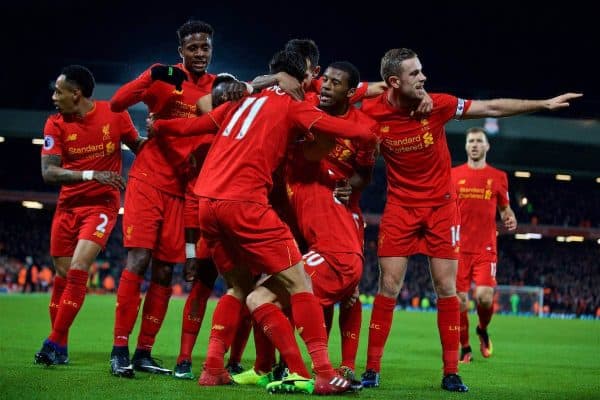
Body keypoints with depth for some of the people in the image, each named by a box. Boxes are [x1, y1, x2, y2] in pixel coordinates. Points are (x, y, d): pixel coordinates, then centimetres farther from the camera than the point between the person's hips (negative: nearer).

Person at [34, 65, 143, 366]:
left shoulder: (114, 114, -6)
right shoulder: (55, 124, -3)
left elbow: (137, 146, 10)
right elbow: (48, 172, -13)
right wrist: (92, 174, -24)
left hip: (102, 204, -3)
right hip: (68, 206, 3)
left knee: (77, 271, -17)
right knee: (62, 276, 6)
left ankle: (54, 344, -11)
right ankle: (59, 349, 19)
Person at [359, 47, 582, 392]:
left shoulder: (438, 105, -14)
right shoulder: (371, 113, -15)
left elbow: (492, 108, -7)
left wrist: (544, 103, -7)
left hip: (441, 205, 1)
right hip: (400, 206, -1)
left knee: (447, 289, 0)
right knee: (389, 287, -4)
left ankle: (451, 373, 6)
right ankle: (372, 369, 4)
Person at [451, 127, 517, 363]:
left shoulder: (498, 177, 9)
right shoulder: (453, 174, 8)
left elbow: (505, 208, 18)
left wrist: (510, 219, -4)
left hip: (486, 249, 0)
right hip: (459, 248, 1)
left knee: (484, 297, -14)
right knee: (459, 300, -2)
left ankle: (483, 330, 18)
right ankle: (465, 348, 15)